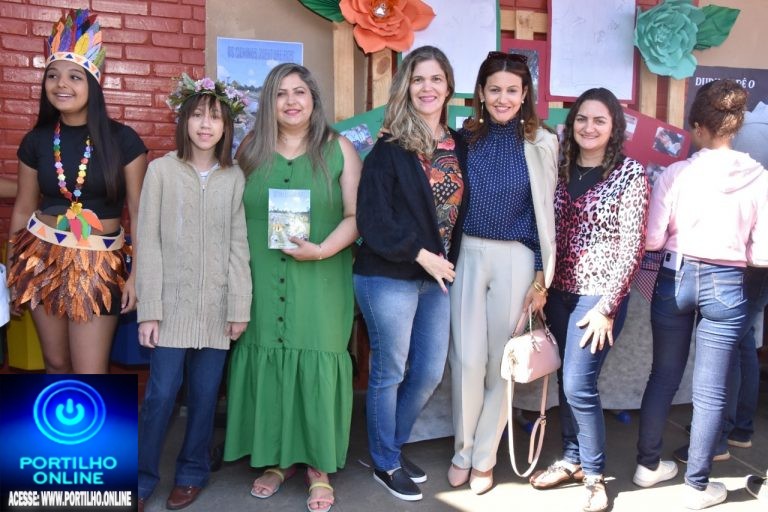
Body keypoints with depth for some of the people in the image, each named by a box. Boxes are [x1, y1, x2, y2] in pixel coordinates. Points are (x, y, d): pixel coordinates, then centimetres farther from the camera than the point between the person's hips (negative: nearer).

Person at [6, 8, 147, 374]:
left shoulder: (122, 140, -8)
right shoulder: (36, 141, 2)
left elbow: (139, 212, -5)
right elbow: (23, 210, 11)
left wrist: (137, 273, -8)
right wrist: (12, 271, 14)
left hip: (99, 264, -3)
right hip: (42, 258, 3)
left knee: (90, 377, -1)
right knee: (56, 363, 14)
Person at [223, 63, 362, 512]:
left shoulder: (339, 149, 3)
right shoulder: (251, 150, 10)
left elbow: (356, 215, -1)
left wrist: (322, 250, -17)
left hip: (321, 283, -2)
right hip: (263, 283, 2)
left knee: (316, 367, 2)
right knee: (267, 366, 7)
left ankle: (319, 468, 17)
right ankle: (276, 460, 24)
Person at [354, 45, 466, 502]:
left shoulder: (459, 146, 8)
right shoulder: (390, 148, -9)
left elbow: (461, 209, 13)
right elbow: (371, 218, -15)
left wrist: (448, 262, 3)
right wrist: (419, 254, -16)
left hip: (437, 277, 6)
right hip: (390, 278, -6)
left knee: (430, 372, 13)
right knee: (390, 373, 7)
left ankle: (395, 445, 36)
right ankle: (386, 464, 27)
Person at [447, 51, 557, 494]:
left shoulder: (541, 144, 0)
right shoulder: (465, 139, 4)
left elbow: (547, 215, 1)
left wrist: (542, 276, -1)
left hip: (516, 261, -1)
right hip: (467, 255, 1)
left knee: (500, 361, 7)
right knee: (468, 359, 1)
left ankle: (484, 457, 25)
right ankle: (463, 450, 24)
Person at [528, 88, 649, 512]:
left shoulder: (630, 173, -6)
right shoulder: (561, 169, 7)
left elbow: (633, 244, -10)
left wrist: (607, 305, -13)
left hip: (599, 294, -4)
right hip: (559, 292, 5)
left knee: (579, 384, -5)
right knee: (566, 380, 12)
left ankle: (594, 474, 16)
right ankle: (571, 458, 30)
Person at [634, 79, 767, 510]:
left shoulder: (676, 174, -10)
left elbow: (652, 240, -9)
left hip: (676, 279, 1)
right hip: (725, 286, 0)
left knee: (663, 376, 17)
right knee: (711, 390, 9)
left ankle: (649, 464, 31)